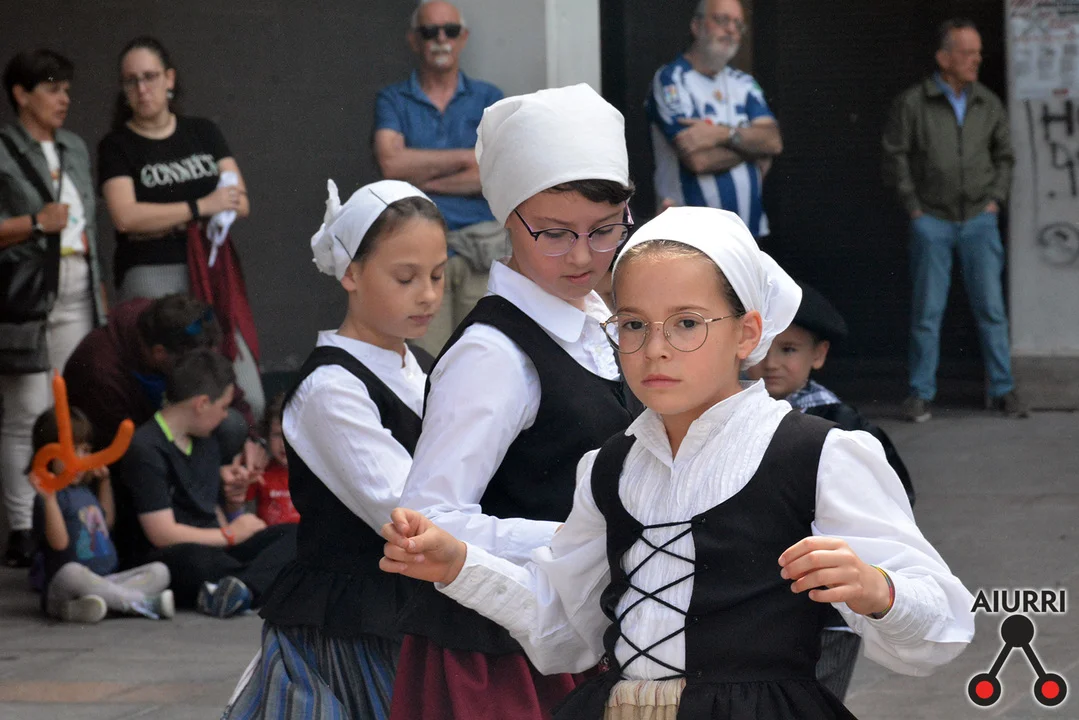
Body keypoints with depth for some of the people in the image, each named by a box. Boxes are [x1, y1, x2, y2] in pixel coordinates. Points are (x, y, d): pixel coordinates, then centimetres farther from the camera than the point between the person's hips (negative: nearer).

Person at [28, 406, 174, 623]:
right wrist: (49, 498, -30)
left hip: (105, 582, 8)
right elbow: (59, 542, -22)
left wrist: (104, 481, 30)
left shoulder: (85, 491, 18)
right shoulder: (51, 495, -9)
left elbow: (107, 522, 38)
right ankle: (143, 602, -34)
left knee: (159, 572, -8)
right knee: (71, 572, -41)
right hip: (61, 591, -8)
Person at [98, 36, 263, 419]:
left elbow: (239, 203, 5)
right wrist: (201, 207, -8)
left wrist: (161, 222, -6)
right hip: (152, 277, -3)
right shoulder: (117, 146, 4)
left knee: (248, 400, -6)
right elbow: (125, 216, -11)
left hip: (214, 275, 4)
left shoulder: (203, 133, 14)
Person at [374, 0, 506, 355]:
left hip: (482, 248, 1)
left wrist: (423, 181, -5)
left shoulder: (488, 99, 10)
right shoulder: (393, 100, 9)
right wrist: (466, 157, -4)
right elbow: (391, 163, -9)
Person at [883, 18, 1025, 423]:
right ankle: (921, 393, 7)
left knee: (991, 307, 0)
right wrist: (913, 207, -4)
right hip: (932, 221, -3)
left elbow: (1004, 156, 17)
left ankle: (1001, 389, 8)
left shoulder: (988, 104, 7)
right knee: (927, 310, 0)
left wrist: (995, 200, 7)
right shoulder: (912, 103, -4)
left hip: (979, 220, 3)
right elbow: (895, 156, -1)